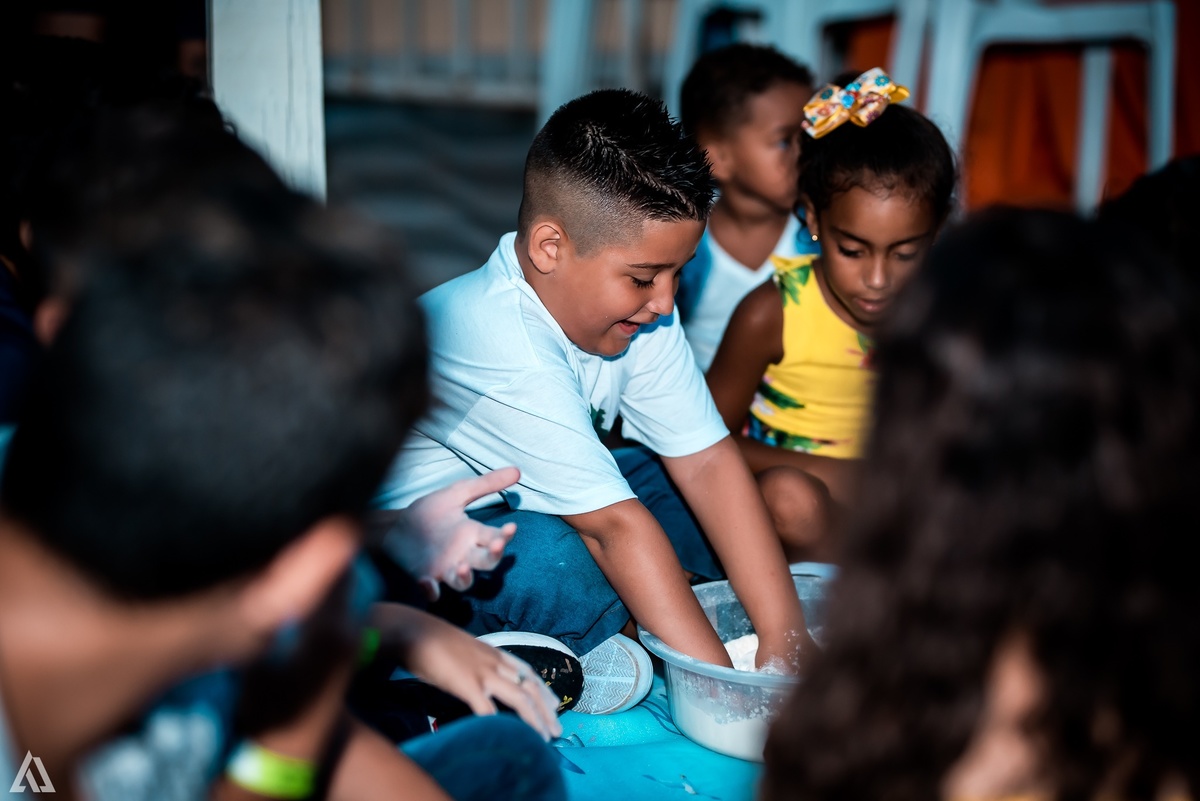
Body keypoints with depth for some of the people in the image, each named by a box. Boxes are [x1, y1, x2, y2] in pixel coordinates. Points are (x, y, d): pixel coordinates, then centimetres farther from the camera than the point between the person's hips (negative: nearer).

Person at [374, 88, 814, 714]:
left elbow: (707, 461, -12)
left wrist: (785, 637, -18)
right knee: (551, 563, -38)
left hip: (524, 508, 8)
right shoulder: (497, 347, -33)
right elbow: (615, 524, -34)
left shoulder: (636, 309, -9)